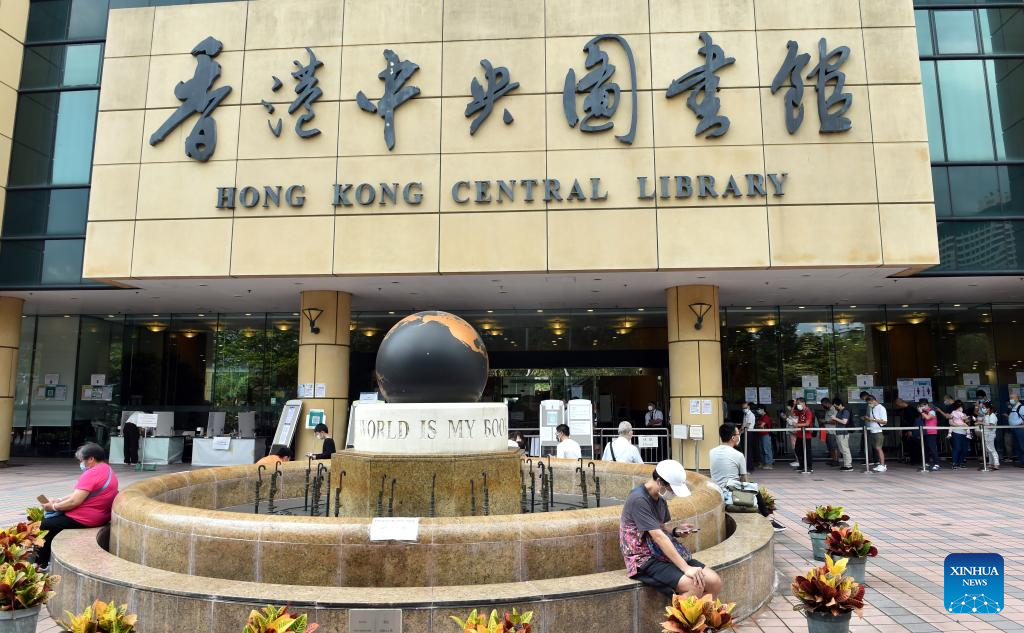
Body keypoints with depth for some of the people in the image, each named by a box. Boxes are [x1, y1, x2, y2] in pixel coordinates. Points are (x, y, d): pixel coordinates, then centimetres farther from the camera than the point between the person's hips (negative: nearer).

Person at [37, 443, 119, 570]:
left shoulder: (92, 473, -22)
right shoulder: (107, 469, 9)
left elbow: (74, 502, -22)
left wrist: (54, 506, -6)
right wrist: (59, 500, 9)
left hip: (83, 519, -10)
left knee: (43, 525, 6)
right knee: (49, 516, 21)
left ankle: (40, 563, 20)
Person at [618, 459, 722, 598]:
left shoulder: (661, 498, 11)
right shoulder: (638, 499, -18)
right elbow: (658, 537, -24)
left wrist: (676, 531, 0)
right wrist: (686, 568, -27)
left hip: (662, 554, 9)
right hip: (644, 560, -9)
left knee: (715, 582, -7)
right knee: (695, 586, -27)